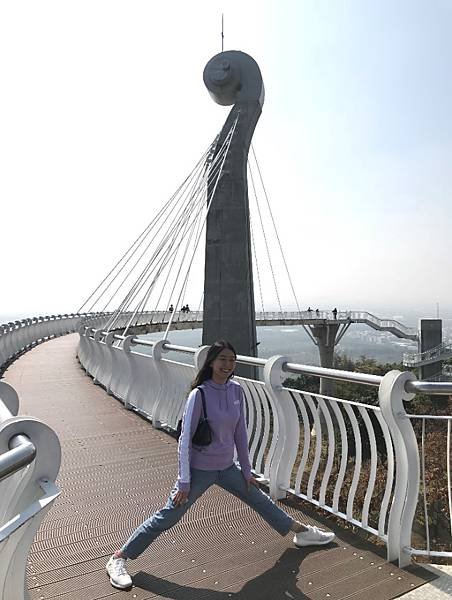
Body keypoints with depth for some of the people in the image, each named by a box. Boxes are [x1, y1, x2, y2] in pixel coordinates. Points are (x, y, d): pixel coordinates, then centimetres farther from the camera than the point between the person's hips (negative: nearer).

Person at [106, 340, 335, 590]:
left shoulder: (236, 390, -6)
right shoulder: (199, 394, -23)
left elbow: (240, 433, 4)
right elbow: (185, 440, -18)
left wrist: (246, 470, 9)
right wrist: (184, 483, -15)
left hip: (227, 467, 6)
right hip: (199, 470, -5)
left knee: (260, 500, 21)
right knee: (167, 517, 2)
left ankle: (302, 532, 41)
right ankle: (118, 560, 20)